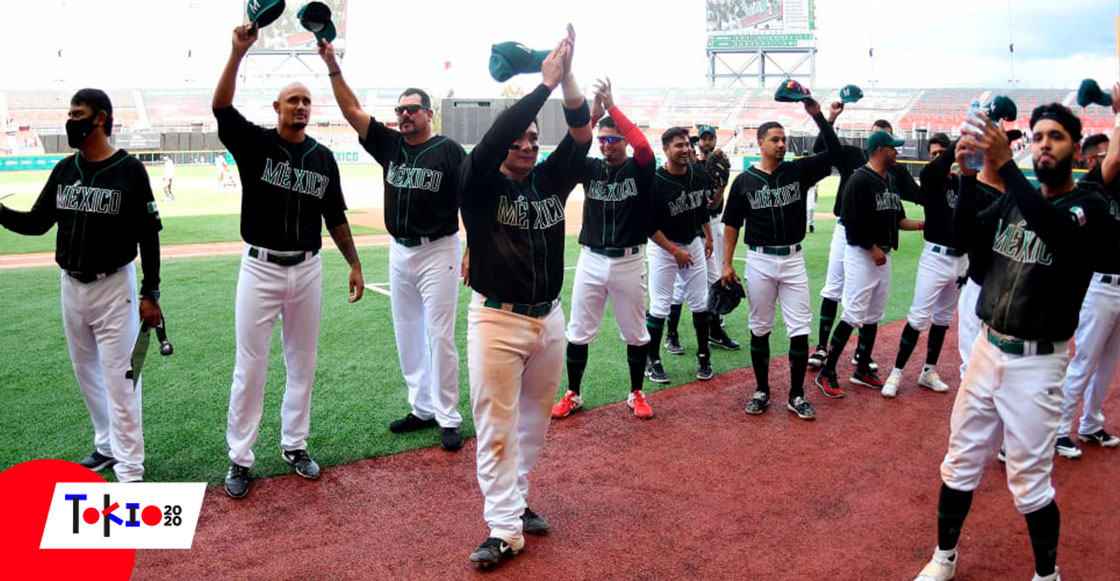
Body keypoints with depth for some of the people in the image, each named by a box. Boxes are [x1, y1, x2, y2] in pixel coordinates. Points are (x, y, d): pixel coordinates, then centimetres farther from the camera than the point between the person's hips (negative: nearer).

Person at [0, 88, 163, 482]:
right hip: (71, 286, 7)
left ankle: (130, 471, 3)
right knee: (86, 373, 16)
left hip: (113, 286, -6)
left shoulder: (129, 169, -11)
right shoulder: (64, 169, 6)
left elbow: (148, 235, -10)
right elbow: (37, 223, 9)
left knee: (119, 378, -4)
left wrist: (151, 293, -11)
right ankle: (107, 446, 33)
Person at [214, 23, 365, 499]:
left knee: (303, 363, 12)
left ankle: (294, 445, 27)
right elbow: (221, 107, -20)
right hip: (260, 268, -3)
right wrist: (238, 53, -29)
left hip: (307, 269, 3)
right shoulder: (254, 143, -1)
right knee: (250, 366, 2)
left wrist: (354, 264, 9)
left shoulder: (323, 157, 7)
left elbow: (336, 217, 12)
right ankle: (240, 459, 13)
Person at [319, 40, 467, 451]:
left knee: (439, 335, -4)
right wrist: (332, 66, -5)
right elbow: (351, 110, 4)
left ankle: (448, 418, 6)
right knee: (407, 334, 11)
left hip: (438, 251, -6)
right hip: (399, 252, 6)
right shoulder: (389, 144, 8)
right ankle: (422, 409, 23)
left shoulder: (448, 151, -6)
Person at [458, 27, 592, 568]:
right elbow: (495, 136, -22)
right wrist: (545, 83, -20)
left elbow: (581, 132, -5)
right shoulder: (480, 183, -4)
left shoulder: (550, 180, 8)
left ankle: (515, 500, 32)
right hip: (496, 320, -5)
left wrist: (567, 75, -18)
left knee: (534, 422, 15)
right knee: (497, 427, 0)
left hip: (549, 320, 5)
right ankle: (504, 529, 9)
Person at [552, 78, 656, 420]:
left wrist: (612, 107, -24)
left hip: (628, 262, -2)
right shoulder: (590, 168, 5)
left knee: (635, 333, 10)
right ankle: (572, 395, 22)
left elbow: (644, 146, -24)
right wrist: (592, 115, -22)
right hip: (591, 260, 2)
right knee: (578, 333, 7)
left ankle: (637, 394, 27)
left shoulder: (639, 169, -2)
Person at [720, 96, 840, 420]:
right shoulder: (744, 181, 0)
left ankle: (796, 396, 13)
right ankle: (761, 391, 22)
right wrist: (727, 264, -3)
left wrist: (817, 115, -14)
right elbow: (732, 224, 2)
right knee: (760, 329, 8)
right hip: (759, 261, -1)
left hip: (793, 260, 1)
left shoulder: (798, 171, 3)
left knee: (800, 330, 0)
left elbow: (834, 152, -5)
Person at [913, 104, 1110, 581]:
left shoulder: (1090, 205, -7)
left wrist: (1005, 165, -37)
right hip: (988, 349, 5)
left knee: (1029, 481, 2)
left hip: (1036, 363, -5)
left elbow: (1057, 231, -30)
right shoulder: (1014, 200, 10)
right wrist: (969, 177, -19)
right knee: (960, 462, 12)